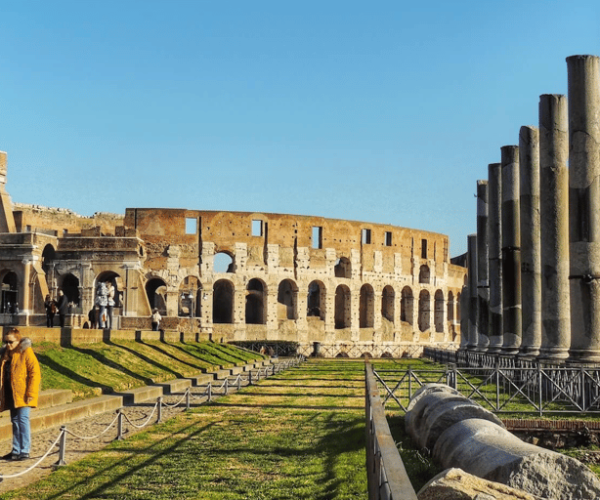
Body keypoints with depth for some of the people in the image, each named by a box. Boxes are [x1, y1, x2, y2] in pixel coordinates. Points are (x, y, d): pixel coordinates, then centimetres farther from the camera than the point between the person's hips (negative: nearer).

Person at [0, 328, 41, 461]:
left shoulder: (26, 352, -8)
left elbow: (35, 373, -12)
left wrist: (31, 393, -18)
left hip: (23, 394, -7)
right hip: (11, 394, 7)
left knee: (23, 420, -9)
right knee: (15, 421, 11)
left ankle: (25, 451, -6)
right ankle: (16, 451, 17)